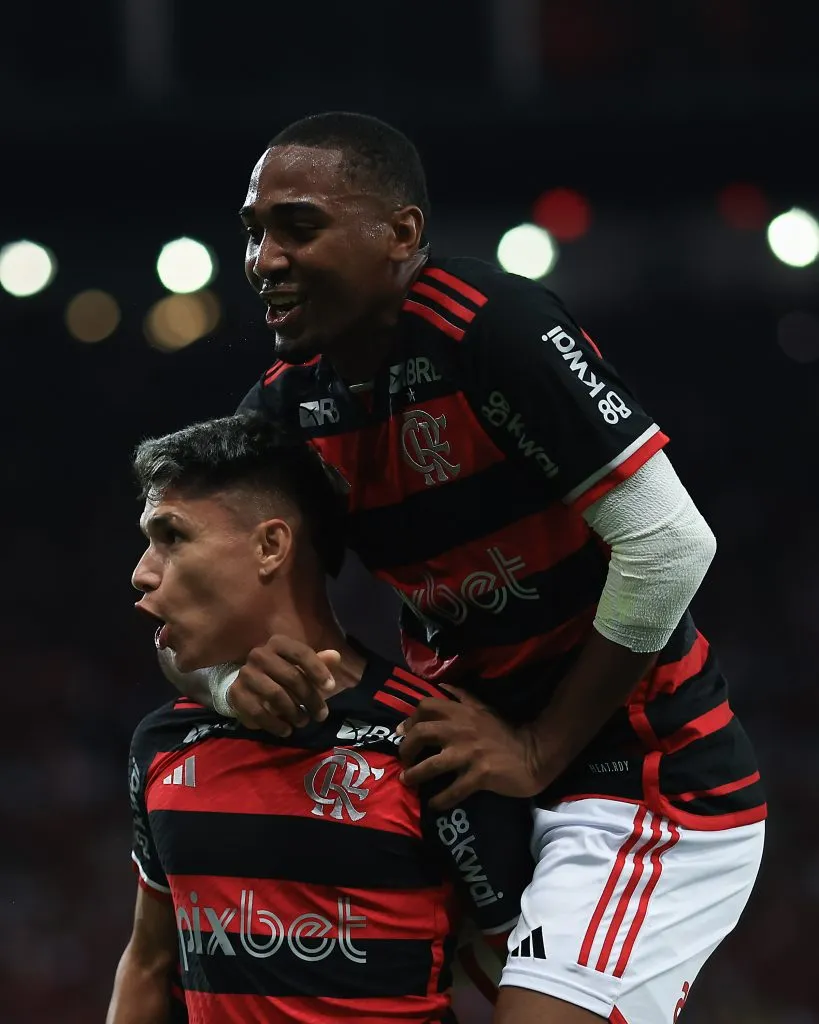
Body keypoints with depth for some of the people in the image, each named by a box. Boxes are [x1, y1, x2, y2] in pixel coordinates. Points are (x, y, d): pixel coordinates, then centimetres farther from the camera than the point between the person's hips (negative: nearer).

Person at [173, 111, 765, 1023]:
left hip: (649, 778, -8)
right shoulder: (285, 410, 2)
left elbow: (670, 545, -24)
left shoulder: (494, 328, -21)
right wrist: (235, 680, -18)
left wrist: (538, 750, -18)